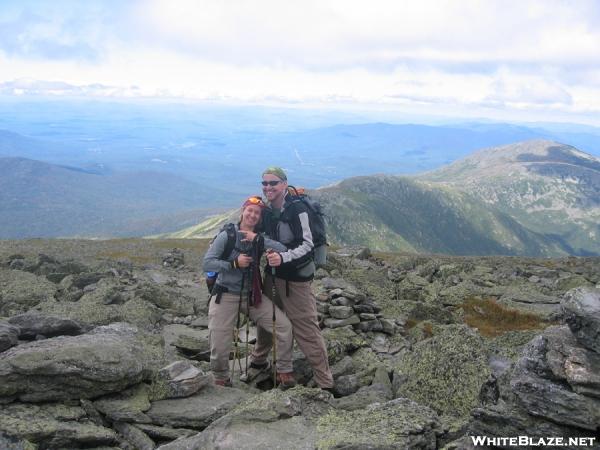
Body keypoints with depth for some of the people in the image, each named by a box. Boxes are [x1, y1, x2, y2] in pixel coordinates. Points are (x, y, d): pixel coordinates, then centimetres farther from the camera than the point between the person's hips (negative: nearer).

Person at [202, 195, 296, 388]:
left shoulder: (259, 238, 2)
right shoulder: (226, 235, -8)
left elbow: (282, 250, -16)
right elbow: (207, 263, -15)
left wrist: (258, 239, -25)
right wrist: (234, 263, -23)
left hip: (252, 295, 3)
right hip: (225, 295, -3)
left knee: (284, 326, -10)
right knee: (219, 347, -5)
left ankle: (284, 371, 7)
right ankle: (221, 379, 26)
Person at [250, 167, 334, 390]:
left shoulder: (297, 209, -16)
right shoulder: (266, 211, 5)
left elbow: (307, 244, -18)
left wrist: (283, 257, -30)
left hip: (296, 277, -7)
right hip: (272, 274, 7)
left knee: (306, 328, -5)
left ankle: (325, 382, 3)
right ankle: (258, 360, 42)